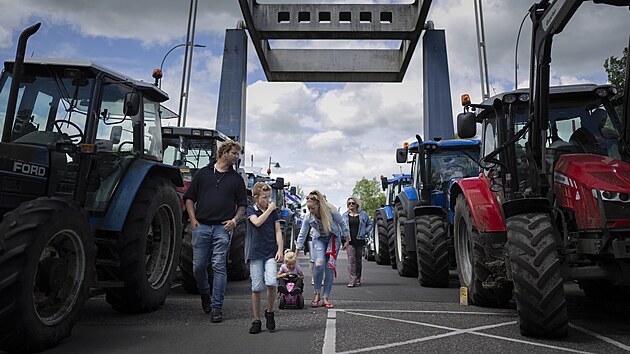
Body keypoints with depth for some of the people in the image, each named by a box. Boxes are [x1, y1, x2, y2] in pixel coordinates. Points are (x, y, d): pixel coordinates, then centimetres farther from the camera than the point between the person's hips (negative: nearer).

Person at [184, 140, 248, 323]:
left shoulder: (236, 178, 11)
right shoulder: (203, 173, 9)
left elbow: (242, 205, 12)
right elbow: (189, 198, 12)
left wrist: (234, 219, -4)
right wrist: (193, 219, 1)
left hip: (222, 228, -1)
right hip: (201, 226, 1)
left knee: (219, 266, -4)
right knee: (198, 266, 5)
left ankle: (217, 307, 3)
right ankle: (205, 294, 33)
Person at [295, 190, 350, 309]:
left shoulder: (331, 211, -23)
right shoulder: (308, 218, -16)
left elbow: (342, 224, -6)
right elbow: (302, 235, -7)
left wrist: (346, 239, 1)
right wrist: (296, 253, -6)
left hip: (333, 238, -1)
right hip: (319, 239, 1)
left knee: (330, 267, -5)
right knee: (319, 264, -22)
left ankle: (325, 298, 4)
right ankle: (317, 293, -4)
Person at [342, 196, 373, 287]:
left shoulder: (363, 214, 7)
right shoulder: (345, 215, 9)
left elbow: (369, 224, 16)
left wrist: (366, 232, 2)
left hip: (360, 240, 1)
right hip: (349, 241, -1)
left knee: (358, 260, 7)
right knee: (351, 259, -11)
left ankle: (358, 280, 18)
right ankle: (352, 281, -14)